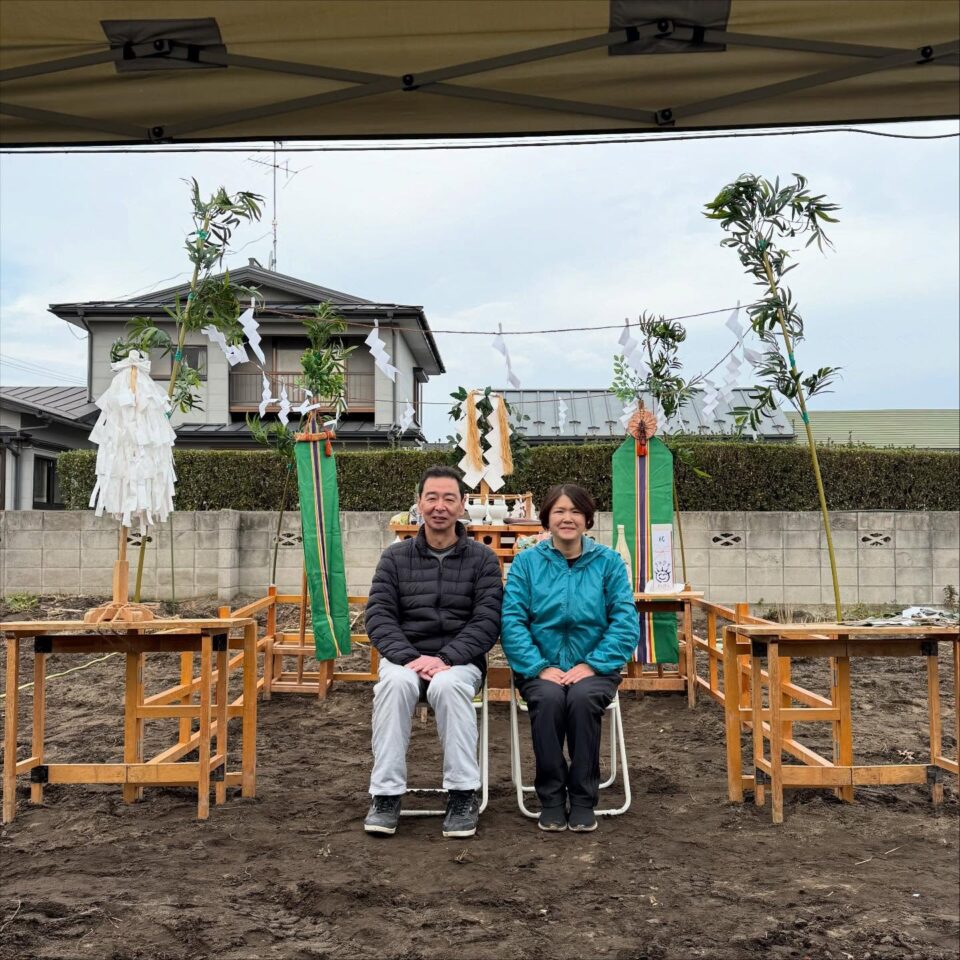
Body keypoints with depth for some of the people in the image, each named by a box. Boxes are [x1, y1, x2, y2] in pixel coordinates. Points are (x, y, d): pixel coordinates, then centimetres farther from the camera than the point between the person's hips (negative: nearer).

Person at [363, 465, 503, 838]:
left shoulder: (482, 558, 6)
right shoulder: (395, 557, 10)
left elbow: (487, 621, -4)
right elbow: (378, 616, 1)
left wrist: (445, 658, -18)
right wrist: (410, 657, -16)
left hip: (460, 660, -1)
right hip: (405, 657, 1)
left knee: (447, 685, -35)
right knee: (394, 682, -33)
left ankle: (463, 794, -23)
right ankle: (386, 794, -24)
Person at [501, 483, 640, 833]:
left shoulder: (608, 561, 5)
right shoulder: (526, 562, 5)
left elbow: (625, 622, -3)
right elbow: (512, 621, -4)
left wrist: (592, 664, -14)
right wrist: (540, 667, -16)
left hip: (593, 668, 0)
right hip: (541, 668, 0)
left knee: (583, 697, -31)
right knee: (548, 698, -31)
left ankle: (583, 800, -14)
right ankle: (551, 798, -13)